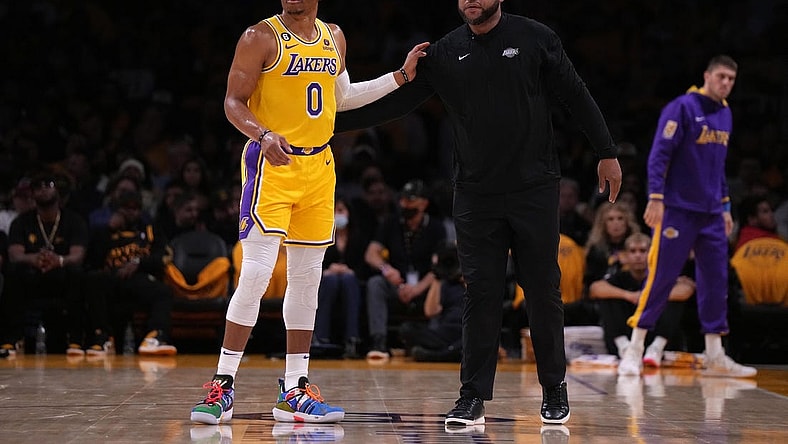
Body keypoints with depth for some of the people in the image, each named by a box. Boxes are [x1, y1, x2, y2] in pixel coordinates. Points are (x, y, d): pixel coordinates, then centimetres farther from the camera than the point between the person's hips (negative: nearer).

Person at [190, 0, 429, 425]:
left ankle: (294, 390, 14)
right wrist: (263, 135, -27)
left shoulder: (334, 38, 13)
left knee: (307, 279, 8)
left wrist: (401, 76, 22)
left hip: (319, 166, 6)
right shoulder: (261, 37, -6)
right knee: (256, 275, -13)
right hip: (272, 164, -6)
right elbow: (233, 102, -9)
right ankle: (223, 384, -7)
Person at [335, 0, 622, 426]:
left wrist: (607, 153, 0)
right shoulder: (445, 53, 4)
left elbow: (576, 96, 2)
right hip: (476, 195, 2)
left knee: (542, 290, 3)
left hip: (535, 188, -2)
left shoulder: (535, 38, -1)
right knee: (480, 294, -1)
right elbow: (392, 101, 5)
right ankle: (473, 397, 3)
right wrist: (327, 121, -1)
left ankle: (555, 390, 16)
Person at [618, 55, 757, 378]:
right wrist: (656, 197, -20)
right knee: (661, 277, -6)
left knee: (716, 281, 5)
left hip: (711, 214, 7)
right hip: (677, 210, -7)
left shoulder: (725, 115, 14)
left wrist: (725, 206, 19)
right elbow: (659, 154, -13)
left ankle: (715, 357, 10)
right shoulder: (682, 108, -9)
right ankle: (634, 350, 1)